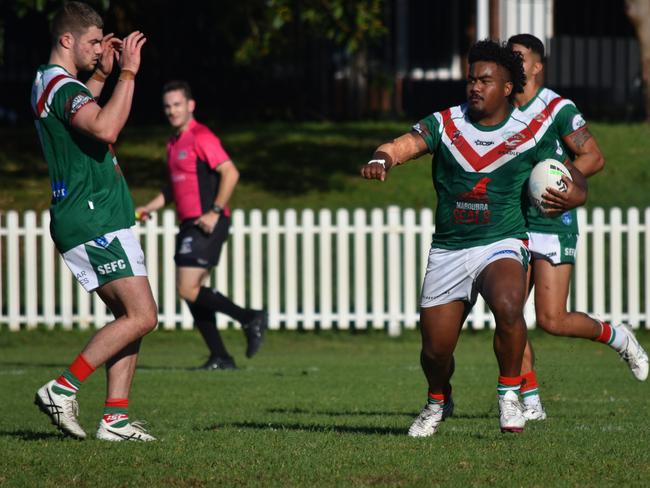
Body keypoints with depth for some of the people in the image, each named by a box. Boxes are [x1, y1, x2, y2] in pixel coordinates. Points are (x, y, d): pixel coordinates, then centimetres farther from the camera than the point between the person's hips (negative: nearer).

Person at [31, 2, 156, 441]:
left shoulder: (48, 83, 17)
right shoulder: (61, 85, -15)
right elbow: (105, 128, -34)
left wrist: (102, 74, 32)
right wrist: (127, 74, -26)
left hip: (92, 220, 11)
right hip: (94, 224, -11)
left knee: (131, 317, 8)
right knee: (142, 315, -13)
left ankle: (115, 418, 4)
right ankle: (63, 389, -12)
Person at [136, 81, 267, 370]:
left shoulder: (201, 137, -11)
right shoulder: (174, 143, 19)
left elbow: (230, 173, -18)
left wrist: (215, 211, -21)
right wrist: (148, 208, 17)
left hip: (207, 224, -10)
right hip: (190, 226, 10)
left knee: (188, 289, -15)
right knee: (192, 293, 6)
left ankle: (250, 319, -6)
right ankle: (219, 358, 9)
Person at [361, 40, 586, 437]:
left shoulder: (532, 133, 0)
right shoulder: (445, 124, 2)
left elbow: (577, 185, 6)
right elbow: (404, 145, -15)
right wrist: (382, 159, -38)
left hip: (502, 244, -2)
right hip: (447, 251, 2)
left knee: (507, 306, -34)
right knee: (435, 349, 1)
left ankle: (510, 392, -11)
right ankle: (438, 403, 36)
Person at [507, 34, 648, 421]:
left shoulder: (558, 109, -10)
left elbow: (594, 157, -11)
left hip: (553, 225, -6)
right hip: (514, 226, 6)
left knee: (552, 320, -10)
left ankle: (615, 336, 19)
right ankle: (531, 403, 4)